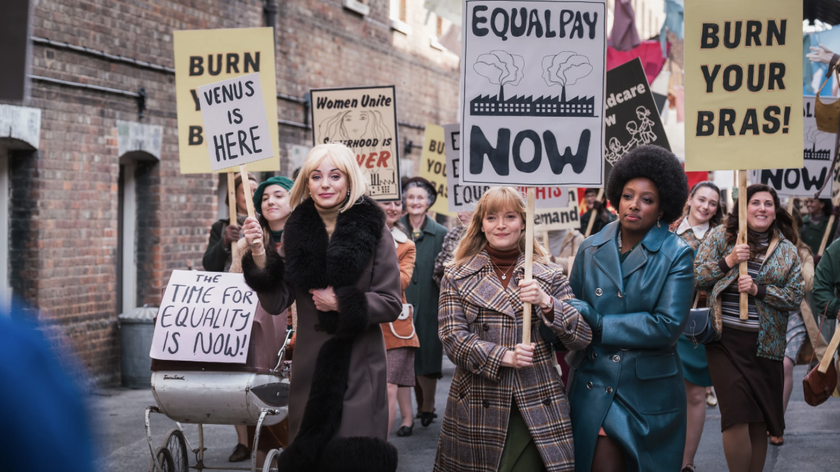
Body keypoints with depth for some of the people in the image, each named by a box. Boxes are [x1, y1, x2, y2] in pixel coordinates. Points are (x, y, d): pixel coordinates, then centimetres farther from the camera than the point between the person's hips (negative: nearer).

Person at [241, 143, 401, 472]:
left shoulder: (373, 229, -5)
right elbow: (276, 304, 0)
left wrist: (342, 303, -14)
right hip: (310, 362, 3)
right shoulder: (297, 231, 3)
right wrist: (259, 256, -13)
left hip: (359, 365, -3)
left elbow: (392, 304, -3)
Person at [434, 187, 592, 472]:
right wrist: (503, 356, -16)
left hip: (536, 411, 0)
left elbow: (582, 338, 2)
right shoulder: (457, 277, 7)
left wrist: (546, 303, -14)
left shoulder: (549, 276, 8)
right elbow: (452, 338, -3)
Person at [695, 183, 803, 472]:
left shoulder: (787, 251, 8)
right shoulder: (720, 236, 4)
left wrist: (760, 290, -11)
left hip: (765, 344, 2)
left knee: (759, 423, 7)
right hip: (726, 340, -2)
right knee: (737, 416, -13)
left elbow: (795, 297, 3)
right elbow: (695, 277, 1)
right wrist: (728, 261, -12)